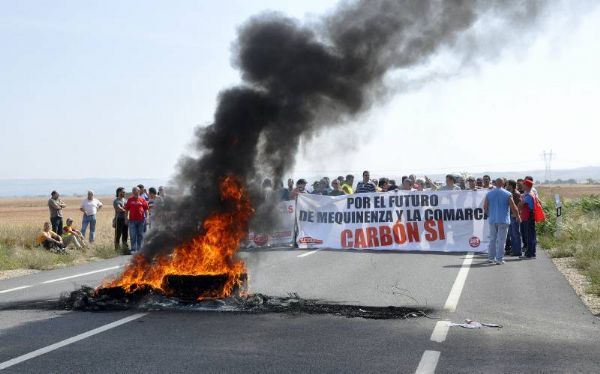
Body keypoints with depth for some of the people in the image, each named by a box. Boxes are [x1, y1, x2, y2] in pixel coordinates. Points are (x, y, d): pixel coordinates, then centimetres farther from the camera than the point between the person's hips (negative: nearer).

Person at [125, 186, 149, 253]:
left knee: (140, 235, 8)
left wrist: (146, 217, 2)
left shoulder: (142, 199, 4)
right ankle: (133, 249, 4)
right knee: (133, 235, 0)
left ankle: (139, 249, 17)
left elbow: (146, 209, 7)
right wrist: (126, 218, 1)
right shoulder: (130, 199, 4)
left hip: (141, 219, 1)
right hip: (132, 219, -1)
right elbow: (126, 209, 6)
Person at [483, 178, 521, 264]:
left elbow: (485, 207, 4)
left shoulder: (489, 194, 3)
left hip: (492, 220, 3)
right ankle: (499, 259, -2)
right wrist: (518, 216, 11)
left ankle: (491, 258, 17)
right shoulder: (507, 194, -5)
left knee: (492, 239, 14)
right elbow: (513, 207, -5)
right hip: (503, 220, -3)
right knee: (501, 240, -1)